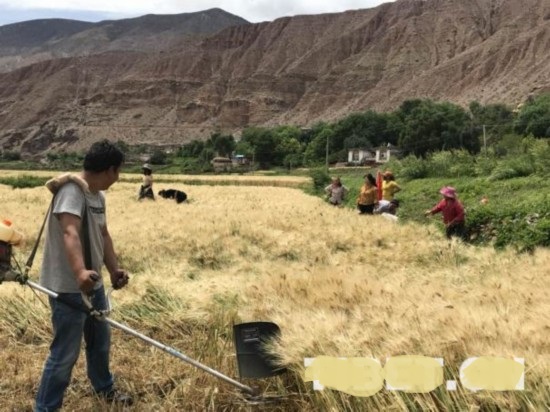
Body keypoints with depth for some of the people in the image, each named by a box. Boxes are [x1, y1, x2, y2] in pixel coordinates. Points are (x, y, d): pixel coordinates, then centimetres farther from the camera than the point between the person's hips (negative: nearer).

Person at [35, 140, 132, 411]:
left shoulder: (98, 196, 8)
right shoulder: (72, 190, -22)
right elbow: (70, 233, -37)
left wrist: (114, 270, 16)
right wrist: (79, 272, -51)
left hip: (93, 284, 10)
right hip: (68, 287, -10)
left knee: (100, 340, 25)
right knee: (65, 352, -4)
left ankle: (104, 389, 46)